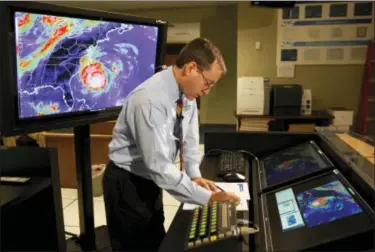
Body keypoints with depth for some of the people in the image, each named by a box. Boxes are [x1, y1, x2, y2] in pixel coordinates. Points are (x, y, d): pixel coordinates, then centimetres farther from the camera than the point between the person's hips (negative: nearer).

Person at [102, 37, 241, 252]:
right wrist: (206, 197, -31)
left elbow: (190, 139, 4)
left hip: (150, 181, 8)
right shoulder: (151, 100, -32)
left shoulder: (187, 94, -6)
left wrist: (195, 175, -9)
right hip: (127, 185, -7)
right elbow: (159, 165, -35)